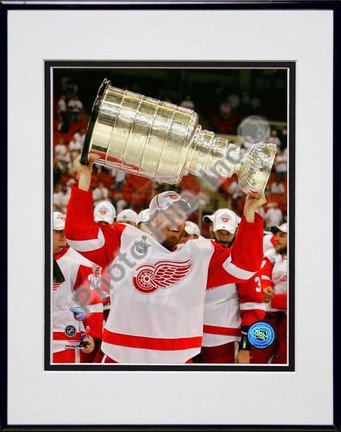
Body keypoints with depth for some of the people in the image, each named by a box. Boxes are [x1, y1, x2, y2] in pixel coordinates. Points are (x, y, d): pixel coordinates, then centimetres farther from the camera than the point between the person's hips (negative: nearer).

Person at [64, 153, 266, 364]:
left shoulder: (201, 252, 10)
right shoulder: (124, 239, 4)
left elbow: (243, 262, 3)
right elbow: (82, 235, -3)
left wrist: (249, 212, -8)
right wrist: (85, 177, -10)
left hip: (178, 359, 2)